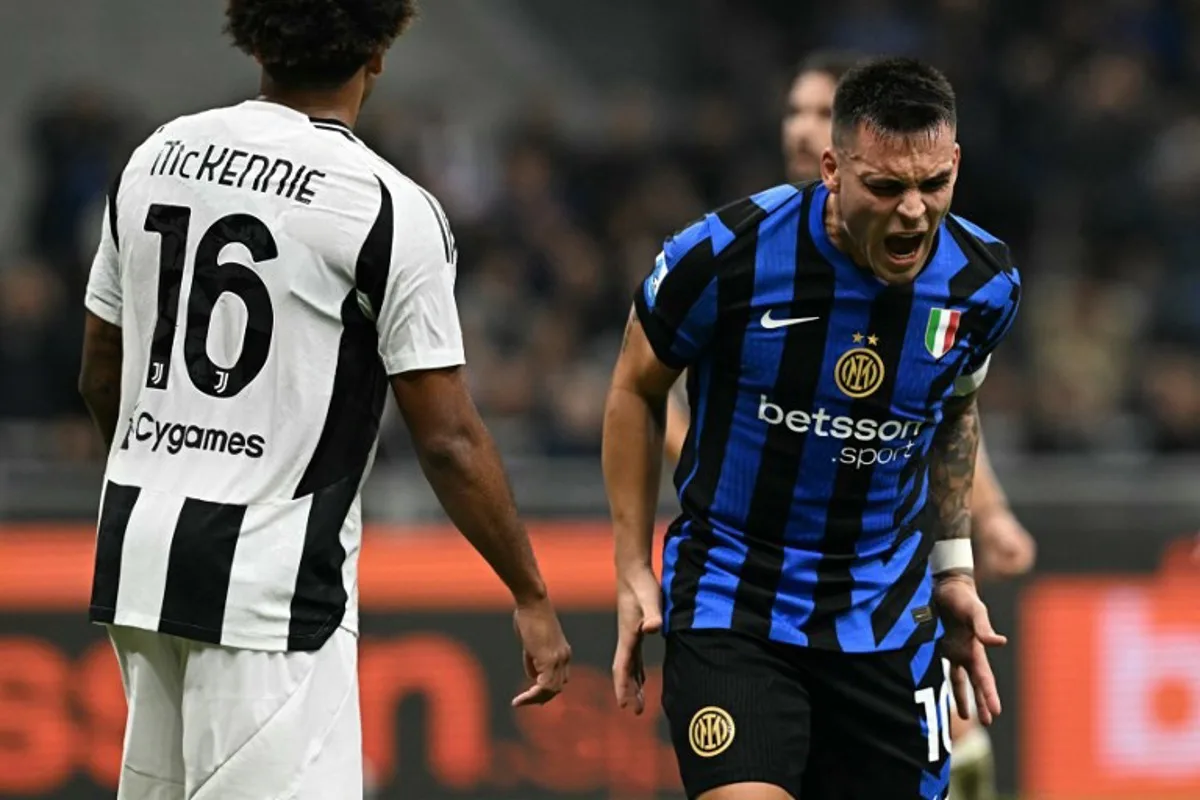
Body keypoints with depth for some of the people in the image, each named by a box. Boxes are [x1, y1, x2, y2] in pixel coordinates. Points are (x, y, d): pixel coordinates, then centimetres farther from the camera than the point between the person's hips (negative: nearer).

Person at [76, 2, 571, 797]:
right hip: (272, 580, -7)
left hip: (137, 552, 7)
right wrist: (533, 599, -1)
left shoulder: (156, 157, 6)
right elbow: (448, 440, -10)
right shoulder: (388, 209, -12)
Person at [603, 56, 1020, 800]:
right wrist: (635, 570, -1)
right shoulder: (727, 255, -18)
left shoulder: (983, 283, -7)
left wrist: (954, 569, 12)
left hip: (888, 613, 4)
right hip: (732, 597, -4)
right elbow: (637, 390, 0)